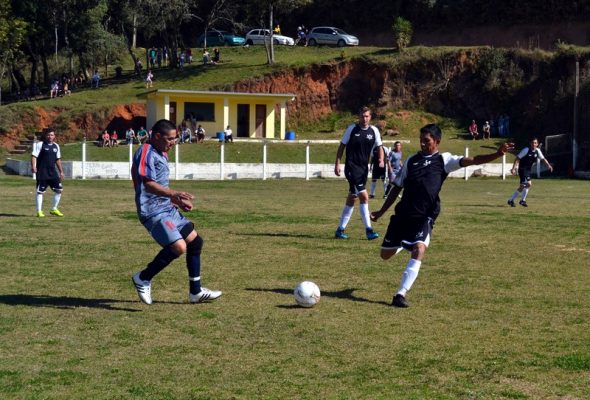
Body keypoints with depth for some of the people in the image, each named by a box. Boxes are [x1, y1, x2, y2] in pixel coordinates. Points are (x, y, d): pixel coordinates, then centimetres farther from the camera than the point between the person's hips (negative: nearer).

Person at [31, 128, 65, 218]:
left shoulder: (56, 146, 13)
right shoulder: (40, 144, -4)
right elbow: (34, 155, -11)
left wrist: (61, 171, 19)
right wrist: (33, 166, -26)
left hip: (52, 172, 6)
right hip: (42, 172, -6)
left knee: (59, 189, 3)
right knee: (40, 191, -2)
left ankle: (54, 209, 16)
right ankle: (39, 211, 5)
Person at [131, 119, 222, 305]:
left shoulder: (161, 154, 19)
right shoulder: (146, 153, -14)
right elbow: (148, 184, -26)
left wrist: (177, 201, 19)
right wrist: (173, 194, -37)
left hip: (167, 209, 11)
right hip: (153, 212, -11)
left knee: (195, 241, 12)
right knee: (179, 247, -23)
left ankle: (196, 292, 22)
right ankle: (143, 279, -5)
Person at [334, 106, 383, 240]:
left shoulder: (374, 130, 5)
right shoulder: (352, 129, -5)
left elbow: (379, 147, 10)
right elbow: (342, 146, 1)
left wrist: (381, 159, -10)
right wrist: (337, 164, -4)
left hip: (364, 168, 5)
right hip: (351, 167, -5)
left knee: (352, 199, 11)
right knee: (364, 196, -16)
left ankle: (340, 230, 20)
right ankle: (368, 230, -13)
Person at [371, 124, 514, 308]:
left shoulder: (443, 160, 2)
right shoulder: (411, 160, 11)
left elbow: (471, 160, -11)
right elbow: (397, 188, 17)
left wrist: (497, 154, -25)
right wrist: (381, 211, 18)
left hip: (425, 217, -3)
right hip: (403, 214, 4)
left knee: (419, 250, -26)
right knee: (385, 254, 9)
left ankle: (400, 294, -22)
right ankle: (402, 244, 45)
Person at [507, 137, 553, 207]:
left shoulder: (537, 151, 1)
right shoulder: (526, 150, -16)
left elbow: (543, 158, 3)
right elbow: (518, 158, -15)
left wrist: (548, 165, -14)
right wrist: (513, 168, -21)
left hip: (528, 170, 7)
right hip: (522, 169, -7)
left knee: (522, 187, 9)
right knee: (528, 184, -18)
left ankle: (511, 200, 20)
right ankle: (523, 200, -4)